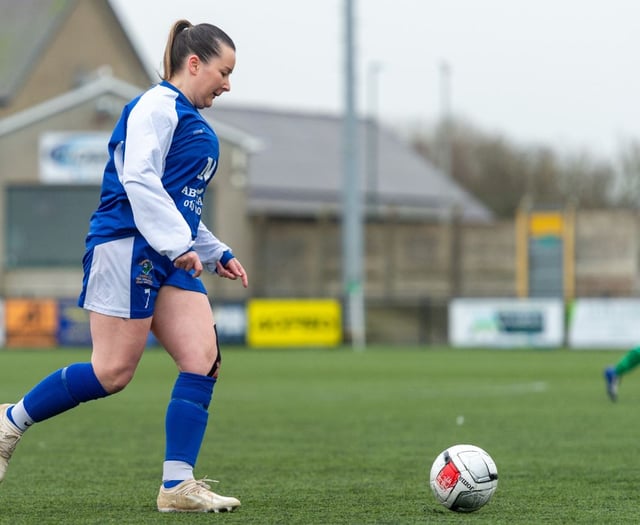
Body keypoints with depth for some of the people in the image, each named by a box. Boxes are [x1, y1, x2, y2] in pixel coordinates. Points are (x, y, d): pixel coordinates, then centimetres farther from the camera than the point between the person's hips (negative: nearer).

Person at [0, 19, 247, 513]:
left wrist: (217, 253, 24)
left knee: (203, 358, -6)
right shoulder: (156, 106, -6)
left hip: (170, 257, 10)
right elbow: (138, 180, -18)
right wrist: (179, 244, -21)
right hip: (127, 247, -10)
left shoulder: (194, 124, 24)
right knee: (113, 371, -10)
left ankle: (178, 485, -8)